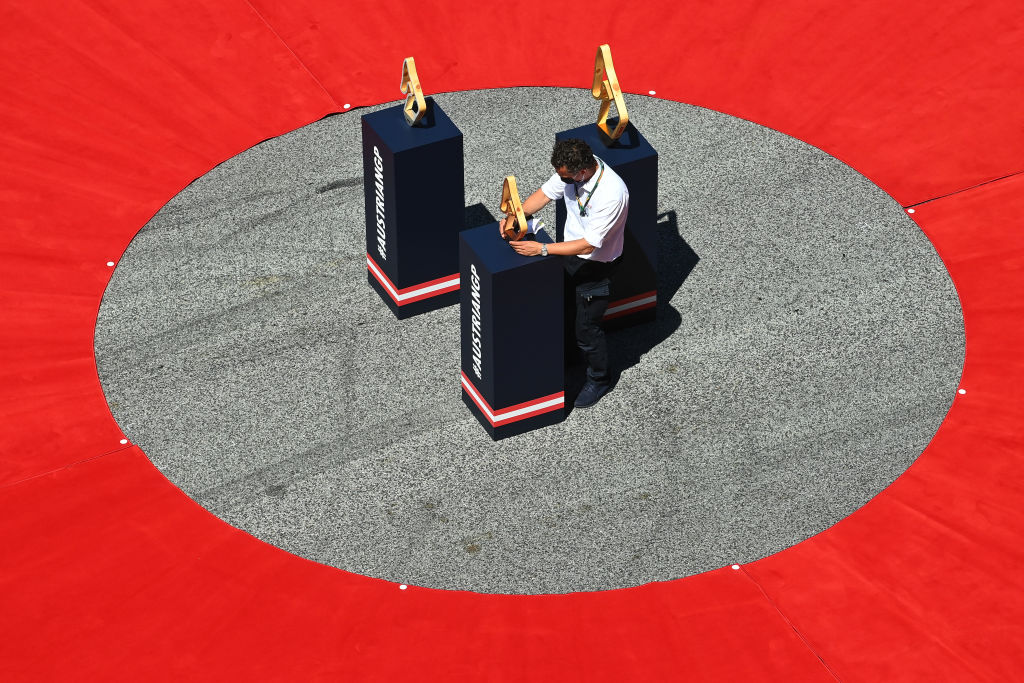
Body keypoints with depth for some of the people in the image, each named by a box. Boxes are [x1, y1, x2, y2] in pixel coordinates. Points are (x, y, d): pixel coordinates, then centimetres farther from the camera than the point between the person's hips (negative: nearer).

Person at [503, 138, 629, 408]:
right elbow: (545, 194, 0)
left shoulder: (612, 194, -38)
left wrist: (541, 249, -33)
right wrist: (515, 216, -16)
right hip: (569, 251, 7)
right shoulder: (571, 169, -17)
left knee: (587, 327, 7)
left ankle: (599, 379, 34)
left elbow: (588, 245, -32)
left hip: (595, 265, -7)